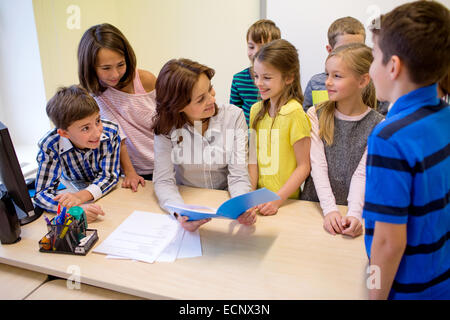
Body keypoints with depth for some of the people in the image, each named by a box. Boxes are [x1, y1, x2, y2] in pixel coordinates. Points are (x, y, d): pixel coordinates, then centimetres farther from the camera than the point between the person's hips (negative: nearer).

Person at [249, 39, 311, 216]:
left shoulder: (294, 112, -11)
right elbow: (254, 157, 9)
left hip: (287, 200, -5)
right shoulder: (256, 109, 8)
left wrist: (278, 199, -15)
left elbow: (304, 166, -10)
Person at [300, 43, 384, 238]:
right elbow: (318, 166, -7)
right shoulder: (316, 115, 0)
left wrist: (354, 214, -21)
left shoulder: (377, 125, -2)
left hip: (353, 209, 0)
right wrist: (329, 210, -17)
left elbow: (361, 174, -7)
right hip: (315, 205, 1)